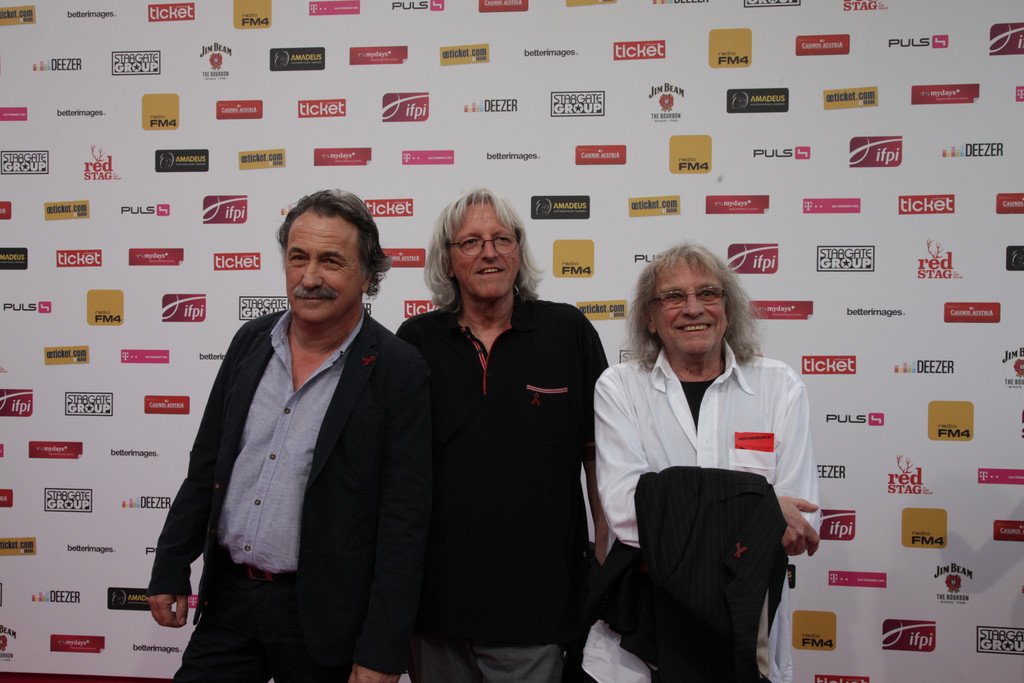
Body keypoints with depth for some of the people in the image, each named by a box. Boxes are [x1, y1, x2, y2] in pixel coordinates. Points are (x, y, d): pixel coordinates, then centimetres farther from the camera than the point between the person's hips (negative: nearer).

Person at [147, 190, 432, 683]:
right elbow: (206, 464, 11)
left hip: (320, 613, -4)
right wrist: (170, 568, 9)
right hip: (227, 595, 5)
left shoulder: (399, 372, -14)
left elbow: (403, 522, -14)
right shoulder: (251, 341, 3)